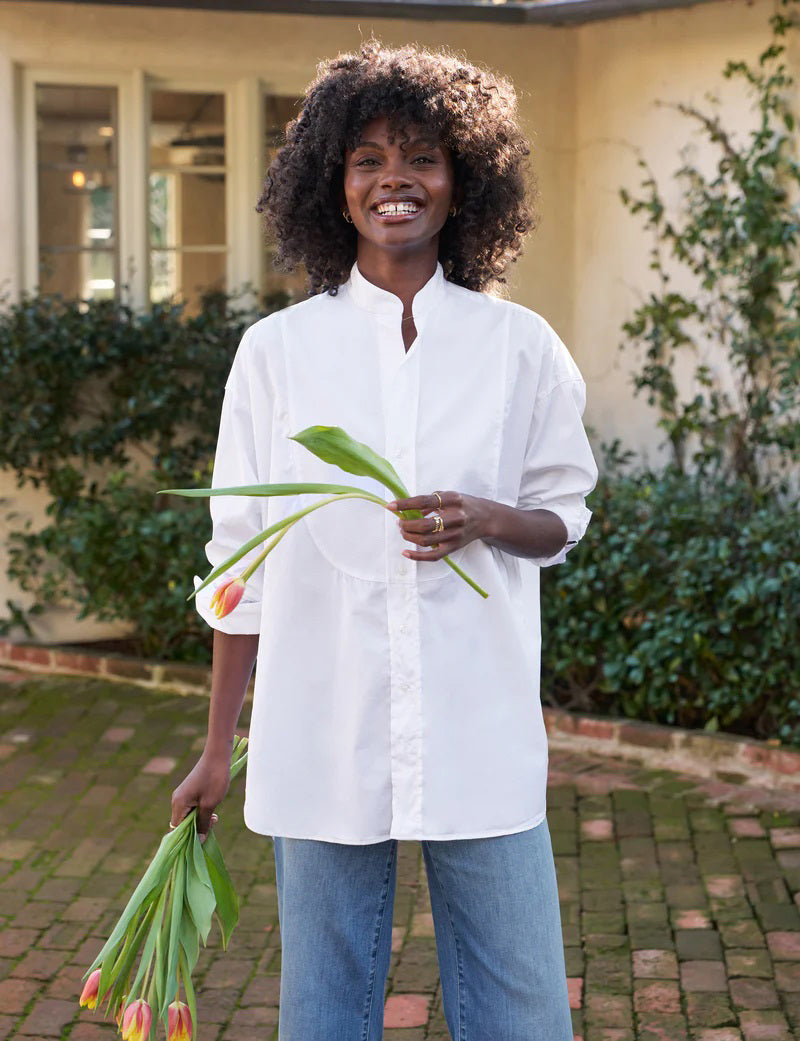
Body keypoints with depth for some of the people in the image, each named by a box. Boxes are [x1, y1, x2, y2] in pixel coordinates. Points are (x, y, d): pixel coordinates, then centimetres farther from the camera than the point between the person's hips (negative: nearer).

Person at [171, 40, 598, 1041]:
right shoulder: (277, 348, 2)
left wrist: (485, 521, -13)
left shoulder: (520, 346, 2)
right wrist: (218, 748, 7)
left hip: (482, 736, 0)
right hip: (321, 733, 0)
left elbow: (562, 517, 11)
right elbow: (240, 561, 5)